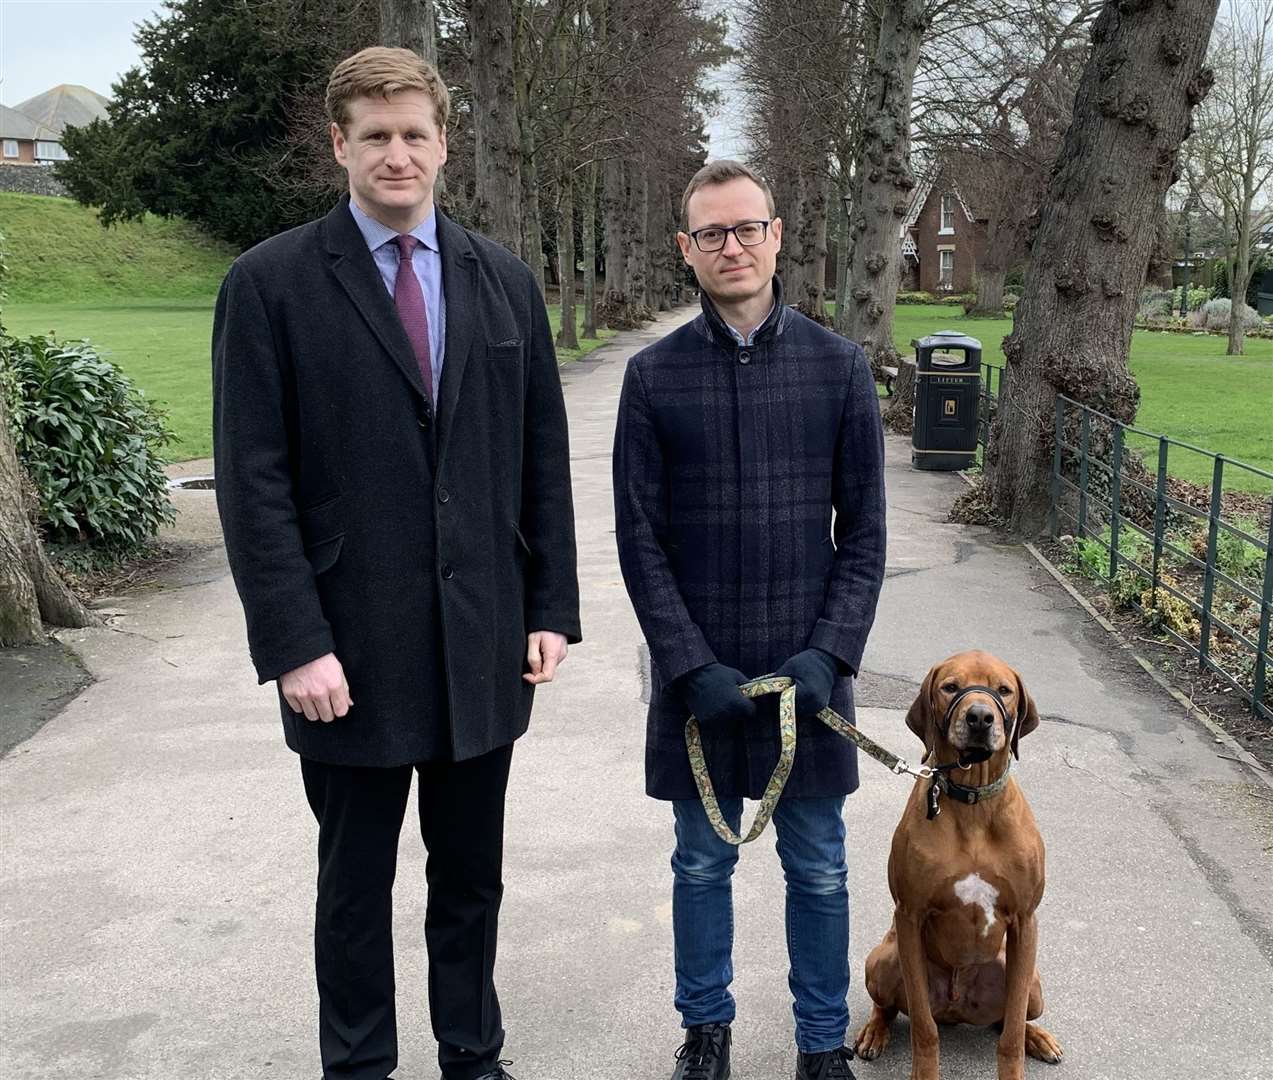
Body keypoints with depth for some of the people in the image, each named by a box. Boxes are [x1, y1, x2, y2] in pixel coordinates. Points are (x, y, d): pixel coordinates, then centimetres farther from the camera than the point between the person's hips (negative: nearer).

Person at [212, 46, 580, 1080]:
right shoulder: (270, 283, -4)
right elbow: (255, 481, -8)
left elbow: (544, 459, 7)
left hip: (482, 641, 3)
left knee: (471, 876, 17)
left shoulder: (505, 281, 6)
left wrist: (552, 607, 3)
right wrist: (295, 643, -13)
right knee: (356, 885, 13)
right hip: (351, 648, -3)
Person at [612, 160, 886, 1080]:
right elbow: (639, 537, -2)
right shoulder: (655, 374, -1)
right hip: (697, 669, 0)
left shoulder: (839, 366, 0)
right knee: (703, 862, 15)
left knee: (818, 869, 12)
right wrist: (693, 666, -10)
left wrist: (831, 654, -10)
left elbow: (865, 530, 1)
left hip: (809, 664, 0)